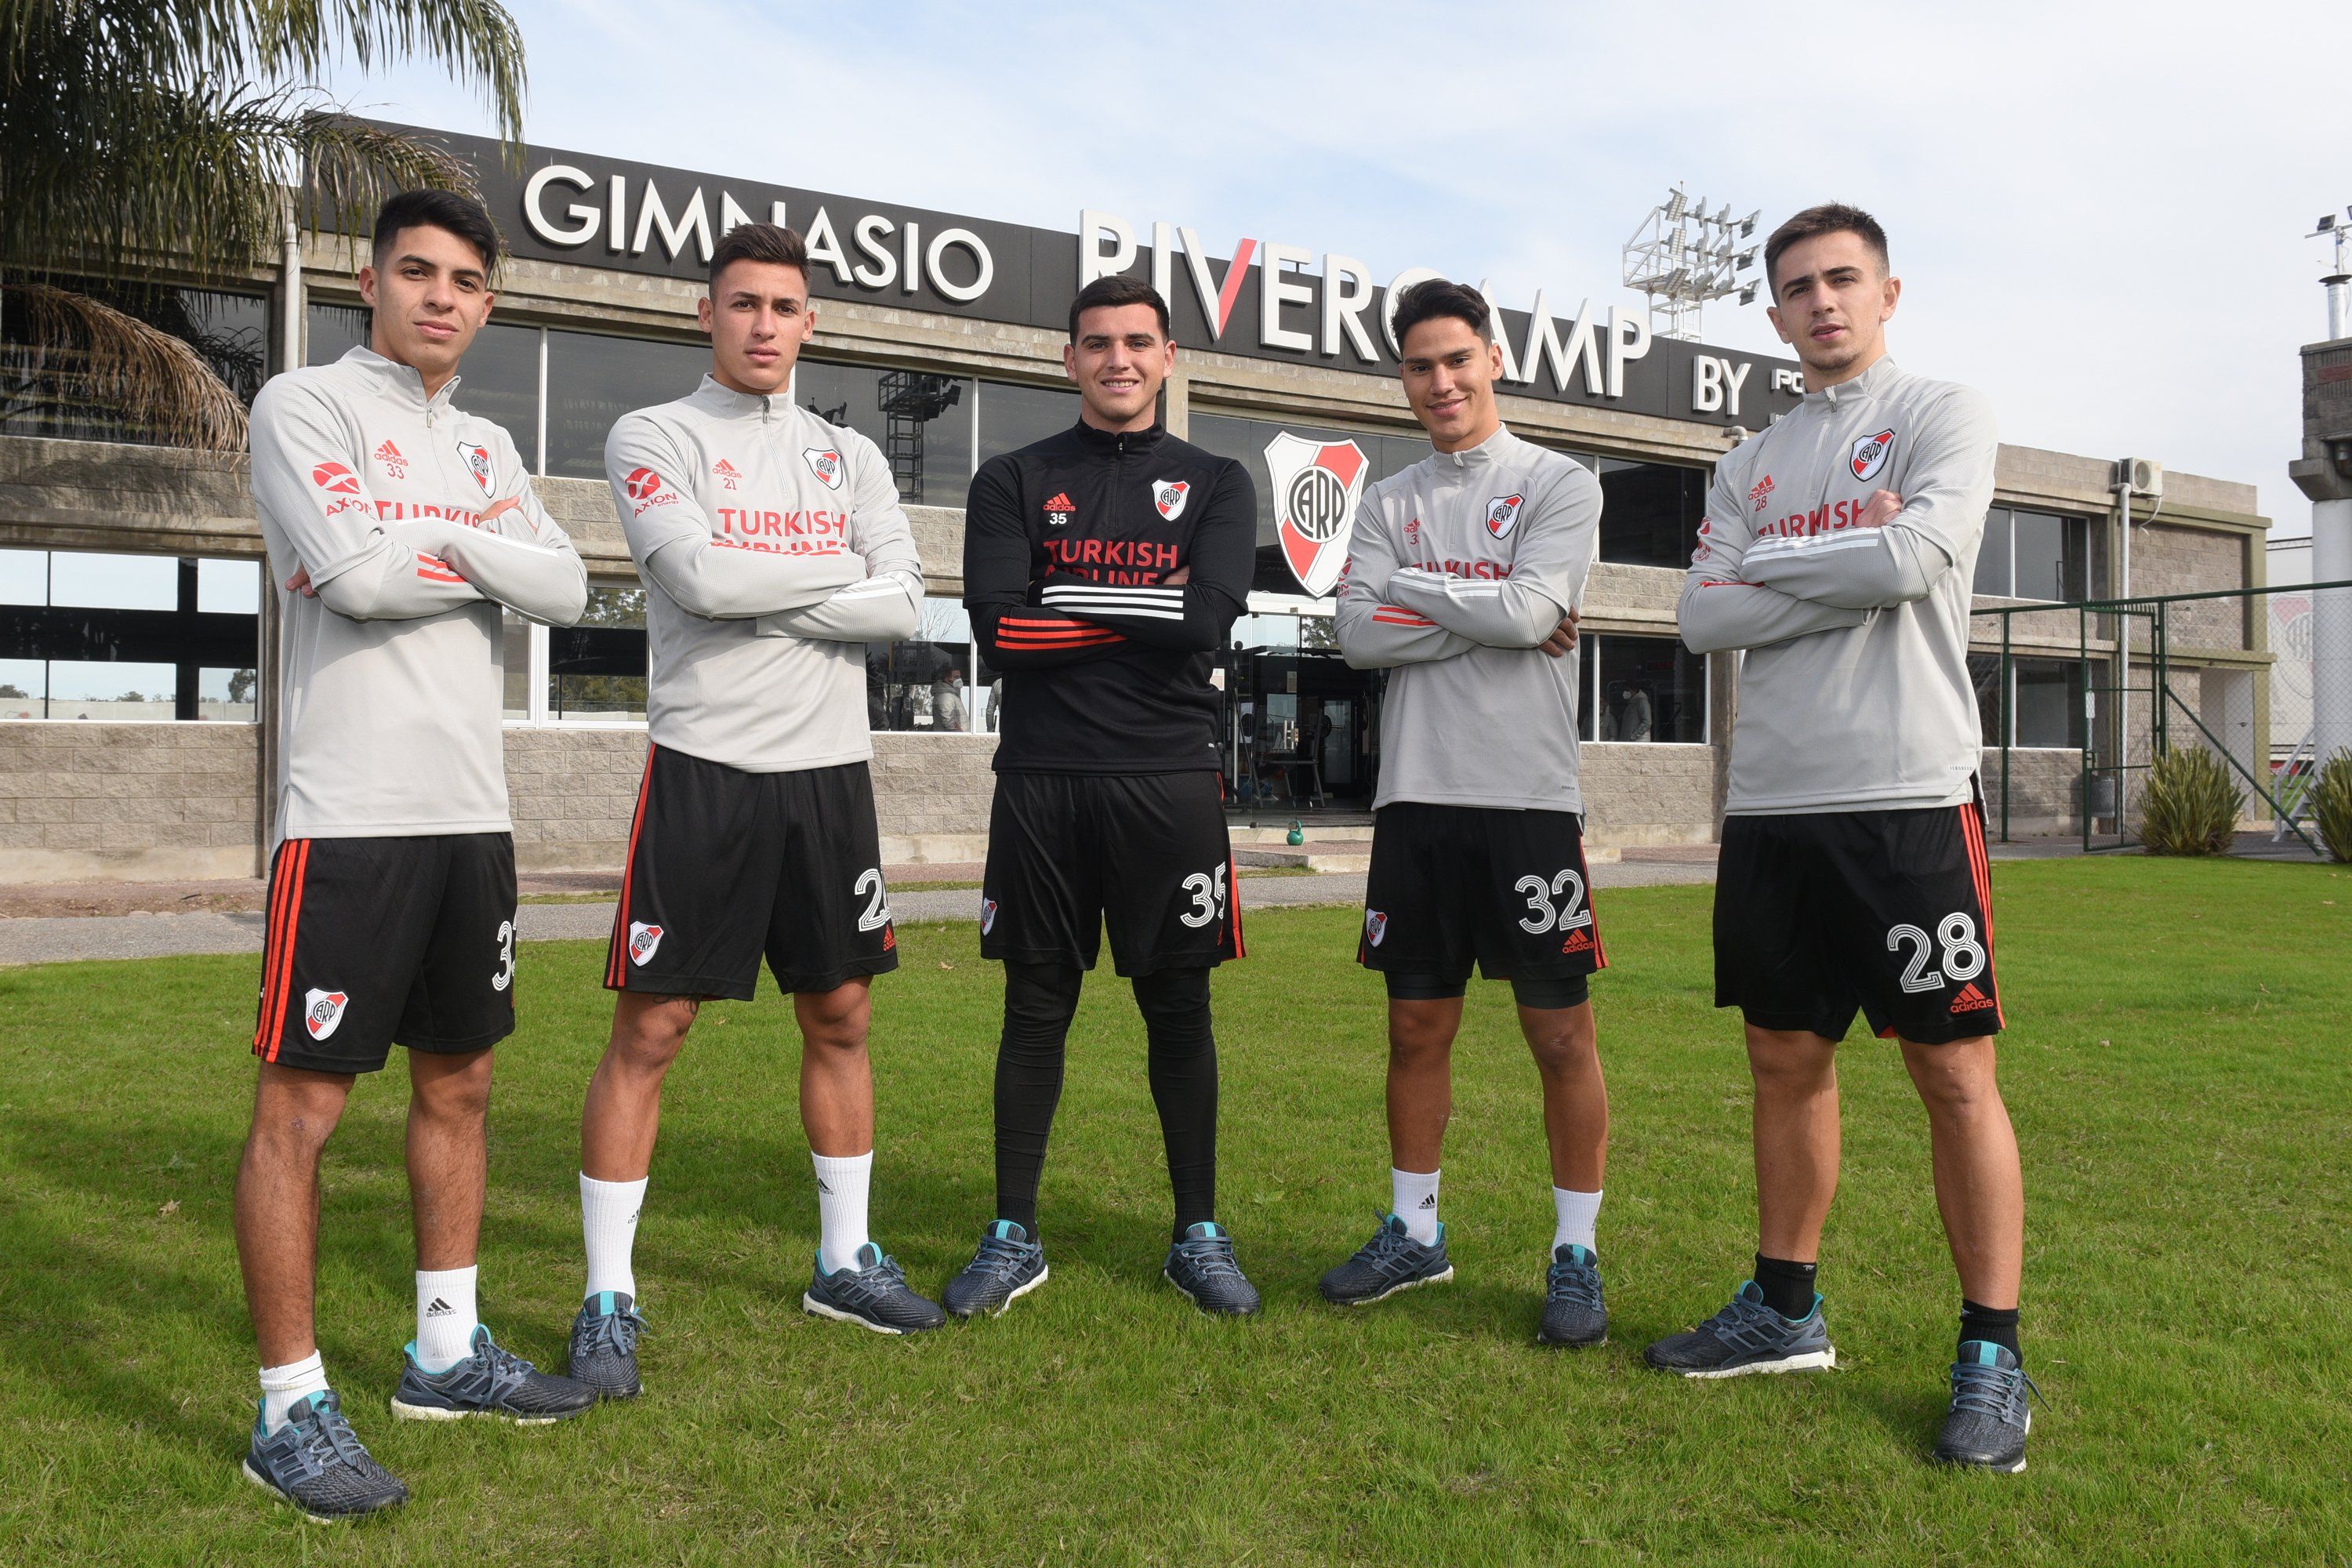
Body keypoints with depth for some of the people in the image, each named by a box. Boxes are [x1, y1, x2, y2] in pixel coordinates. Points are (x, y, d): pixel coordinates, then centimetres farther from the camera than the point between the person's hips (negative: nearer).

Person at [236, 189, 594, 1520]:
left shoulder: (487, 449, 17)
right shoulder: (305, 405, -1)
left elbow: (568, 592, 4)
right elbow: (352, 572, -16)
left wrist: (440, 545, -9)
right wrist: (487, 564, -1)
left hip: (473, 810, 7)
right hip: (350, 811, -7)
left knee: (460, 1083, 13)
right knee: (303, 1100, -3)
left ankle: (448, 1351, 27)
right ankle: (292, 1408, 8)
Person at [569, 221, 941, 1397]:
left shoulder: (849, 457, 13)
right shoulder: (652, 439, 2)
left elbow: (901, 604, -1)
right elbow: (697, 576, -16)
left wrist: (753, 593, -9)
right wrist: (836, 571, -4)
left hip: (829, 769, 4)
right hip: (703, 768, -4)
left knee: (839, 1017, 11)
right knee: (649, 1031, -2)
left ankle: (844, 1261, 27)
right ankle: (608, 1299, 12)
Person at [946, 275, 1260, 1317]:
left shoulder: (1216, 485, 9)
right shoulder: (1013, 482, 9)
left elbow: (1207, 620, -9)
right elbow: (999, 629, -7)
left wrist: (1067, 599, -8)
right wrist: (1141, 614, -7)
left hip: (1170, 782, 0)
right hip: (1041, 782, 0)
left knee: (1179, 1008, 7)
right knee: (1035, 1007, 7)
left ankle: (1198, 1235, 21)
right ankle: (1013, 1238, 20)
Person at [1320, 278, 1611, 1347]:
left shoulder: (1560, 483, 2)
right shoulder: (1386, 502, 13)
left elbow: (1531, 611, -14)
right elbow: (1360, 635, -1)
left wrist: (1406, 584, -4)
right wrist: (1486, 617, -8)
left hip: (1529, 795, -3)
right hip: (1416, 795, 4)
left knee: (1561, 1033, 1)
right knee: (1417, 1027, 11)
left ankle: (1575, 1256, 15)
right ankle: (1413, 1234, 26)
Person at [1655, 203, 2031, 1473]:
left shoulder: (1944, 416, 4)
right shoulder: (1749, 466, 17)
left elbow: (1912, 556, -15)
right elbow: (1704, 618, 4)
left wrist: (1766, 558, -1)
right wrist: (1848, 579, -6)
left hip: (1907, 797, -5)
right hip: (1771, 800, 5)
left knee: (1954, 1071, -2)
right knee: (1786, 1059, 11)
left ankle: (1992, 1354, 11)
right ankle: (1786, 1310, 25)